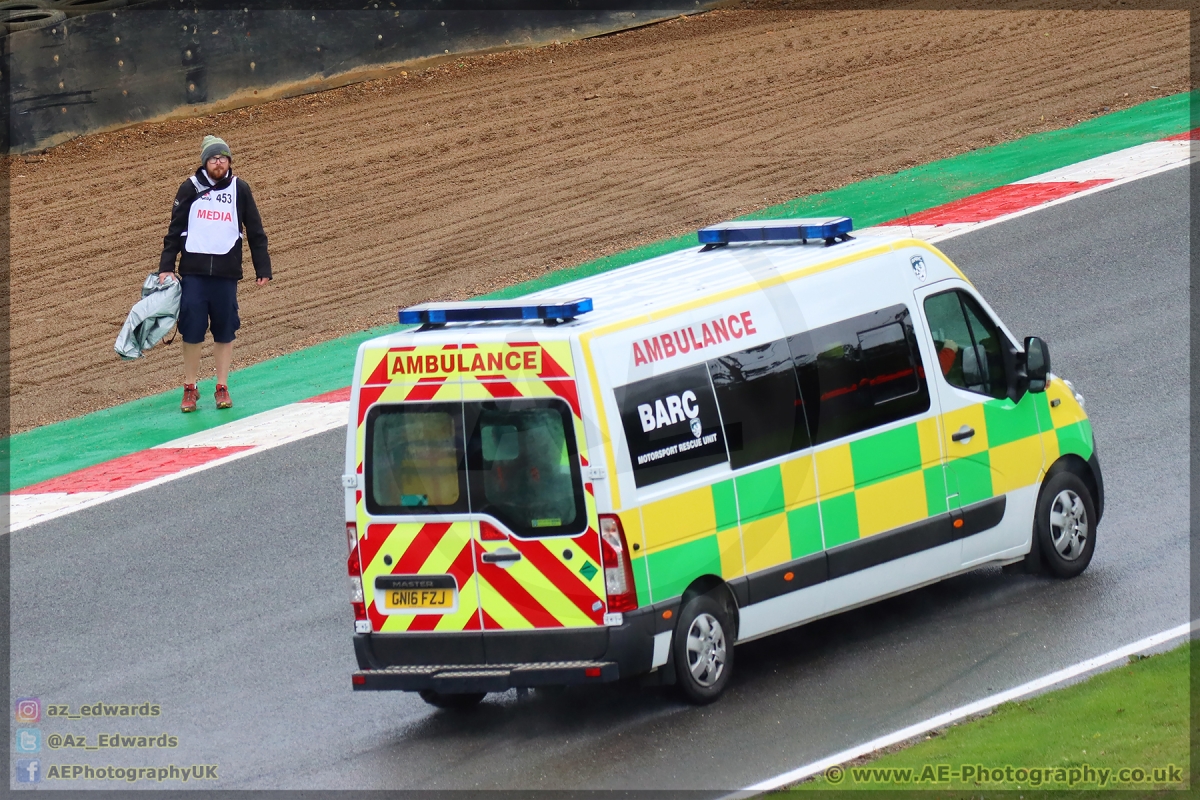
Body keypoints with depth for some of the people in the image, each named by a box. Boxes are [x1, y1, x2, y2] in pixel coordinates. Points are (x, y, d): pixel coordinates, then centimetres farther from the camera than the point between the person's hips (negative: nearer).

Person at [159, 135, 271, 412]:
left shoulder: (239, 190, 5)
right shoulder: (191, 189, 2)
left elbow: (255, 231, 10)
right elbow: (175, 230, 6)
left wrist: (263, 269, 8)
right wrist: (166, 267, 1)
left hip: (226, 274, 1)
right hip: (193, 272, -1)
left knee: (225, 332, 5)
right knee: (191, 331, 0)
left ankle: (222, 388, 16)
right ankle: (190, 389, 11)